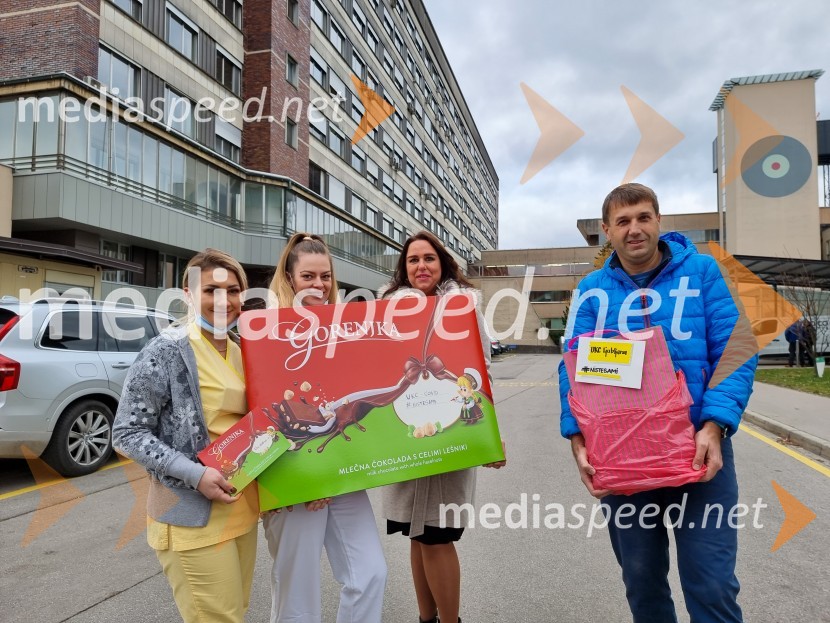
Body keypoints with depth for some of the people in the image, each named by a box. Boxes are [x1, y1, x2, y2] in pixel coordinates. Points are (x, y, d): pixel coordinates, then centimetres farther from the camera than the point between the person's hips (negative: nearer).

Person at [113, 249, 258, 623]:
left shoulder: (243, 352, 7)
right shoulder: (166, 352, -13)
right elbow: (127, 434, -12)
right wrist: (196, 474, -21)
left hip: (242, 508, 7)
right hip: (192, 515, -7)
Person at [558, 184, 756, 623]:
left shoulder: (702, 271, 0)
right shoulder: (592, 290, 3)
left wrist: (713, 427, -19)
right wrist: (579, 439, -16)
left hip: (698, 449, -1)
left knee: (711, 585, 3)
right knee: (641, 580, 16)